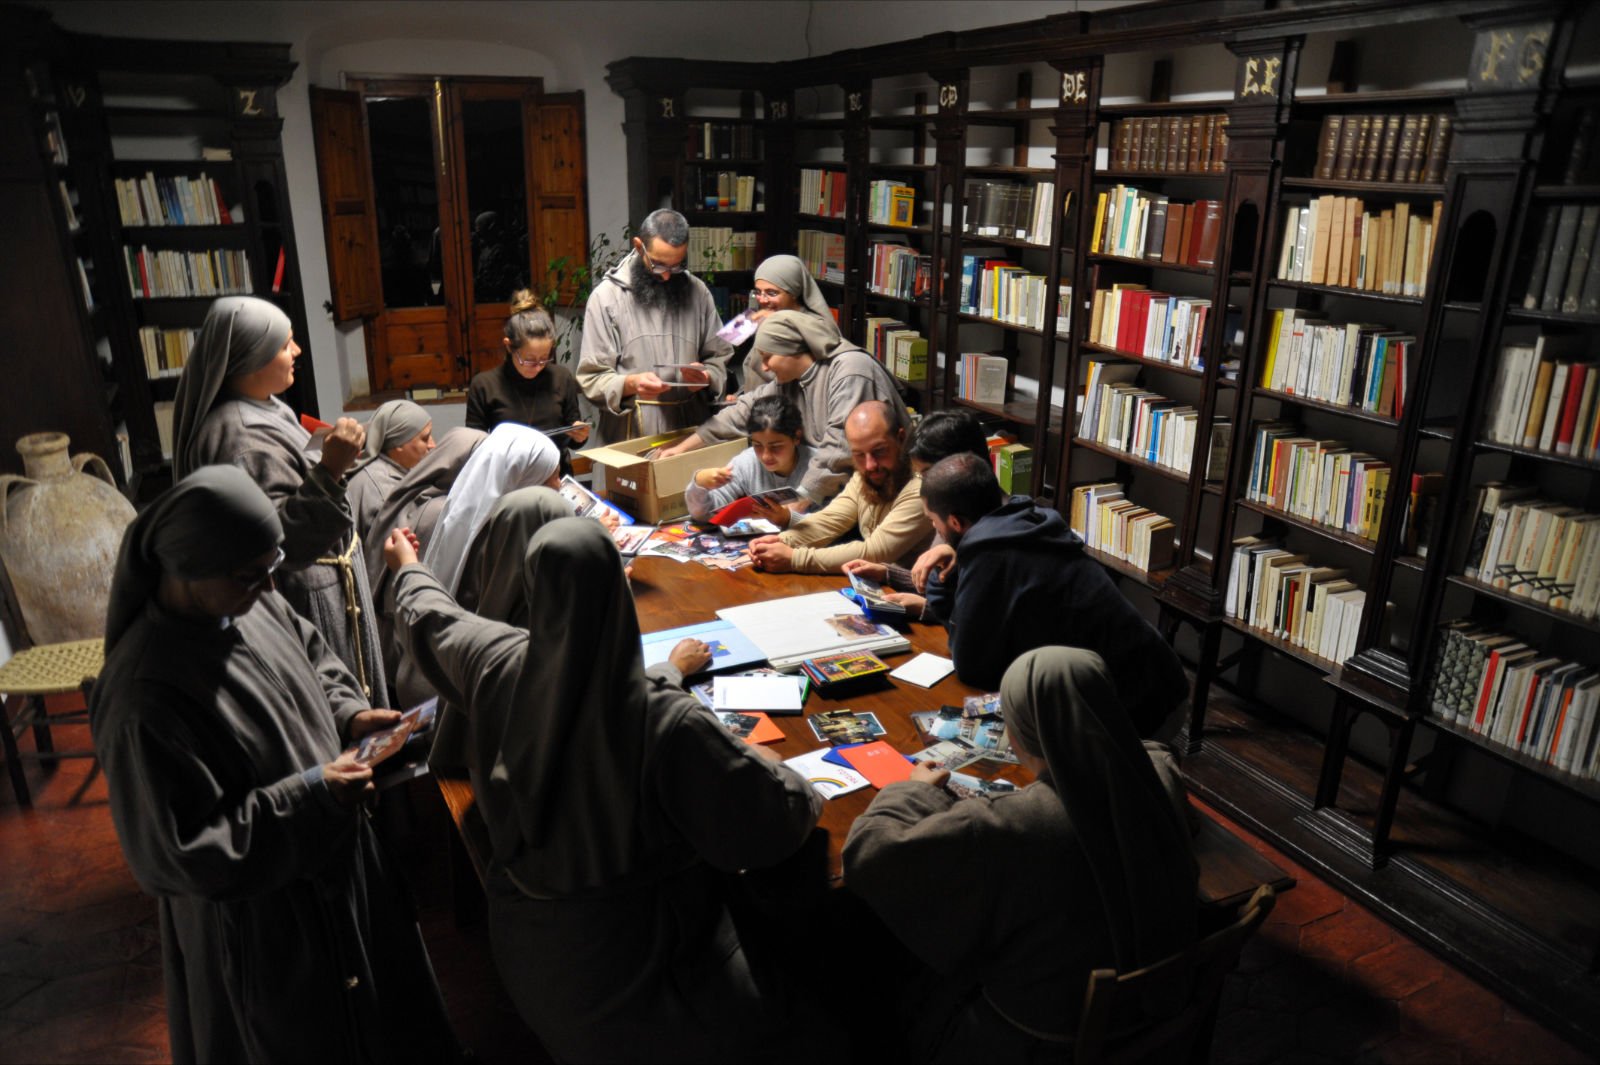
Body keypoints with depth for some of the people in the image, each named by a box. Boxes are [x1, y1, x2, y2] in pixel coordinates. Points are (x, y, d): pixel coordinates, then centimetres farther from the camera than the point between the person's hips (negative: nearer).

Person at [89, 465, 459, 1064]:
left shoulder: (253, 602, -11)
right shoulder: (143, 698, -33)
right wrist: (312, 796, -28)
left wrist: (349, 714, -10)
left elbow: (316, 662, 9)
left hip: (335, 856, 7)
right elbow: (179, 854, -28)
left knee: (377, 1005, 29)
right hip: (259, 923, -7)